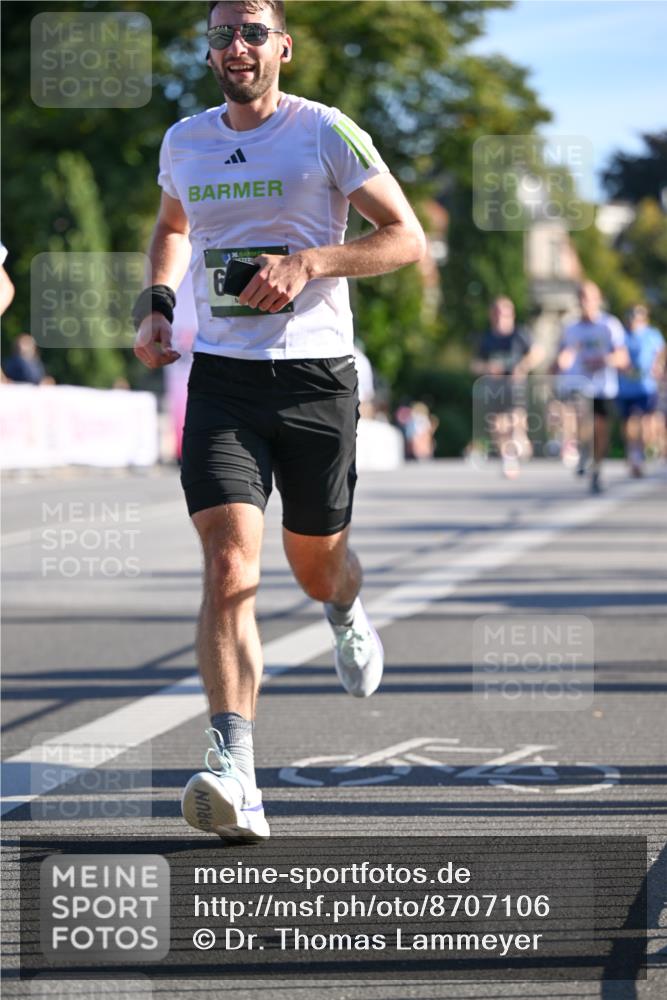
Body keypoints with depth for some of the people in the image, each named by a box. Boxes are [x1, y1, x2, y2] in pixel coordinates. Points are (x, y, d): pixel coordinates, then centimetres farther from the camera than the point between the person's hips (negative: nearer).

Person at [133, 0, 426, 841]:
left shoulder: (327, 133, -4)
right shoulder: (184, 142, 9)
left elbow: (407, 239, -3)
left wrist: (309, 262, -16)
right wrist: (156, 304, 13)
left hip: (316, 373, -1)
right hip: (221, 377, 2)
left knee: (314, 563, 13)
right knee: (230, 564, -17)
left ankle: (346, 616, 54)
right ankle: (235, 776, -26)